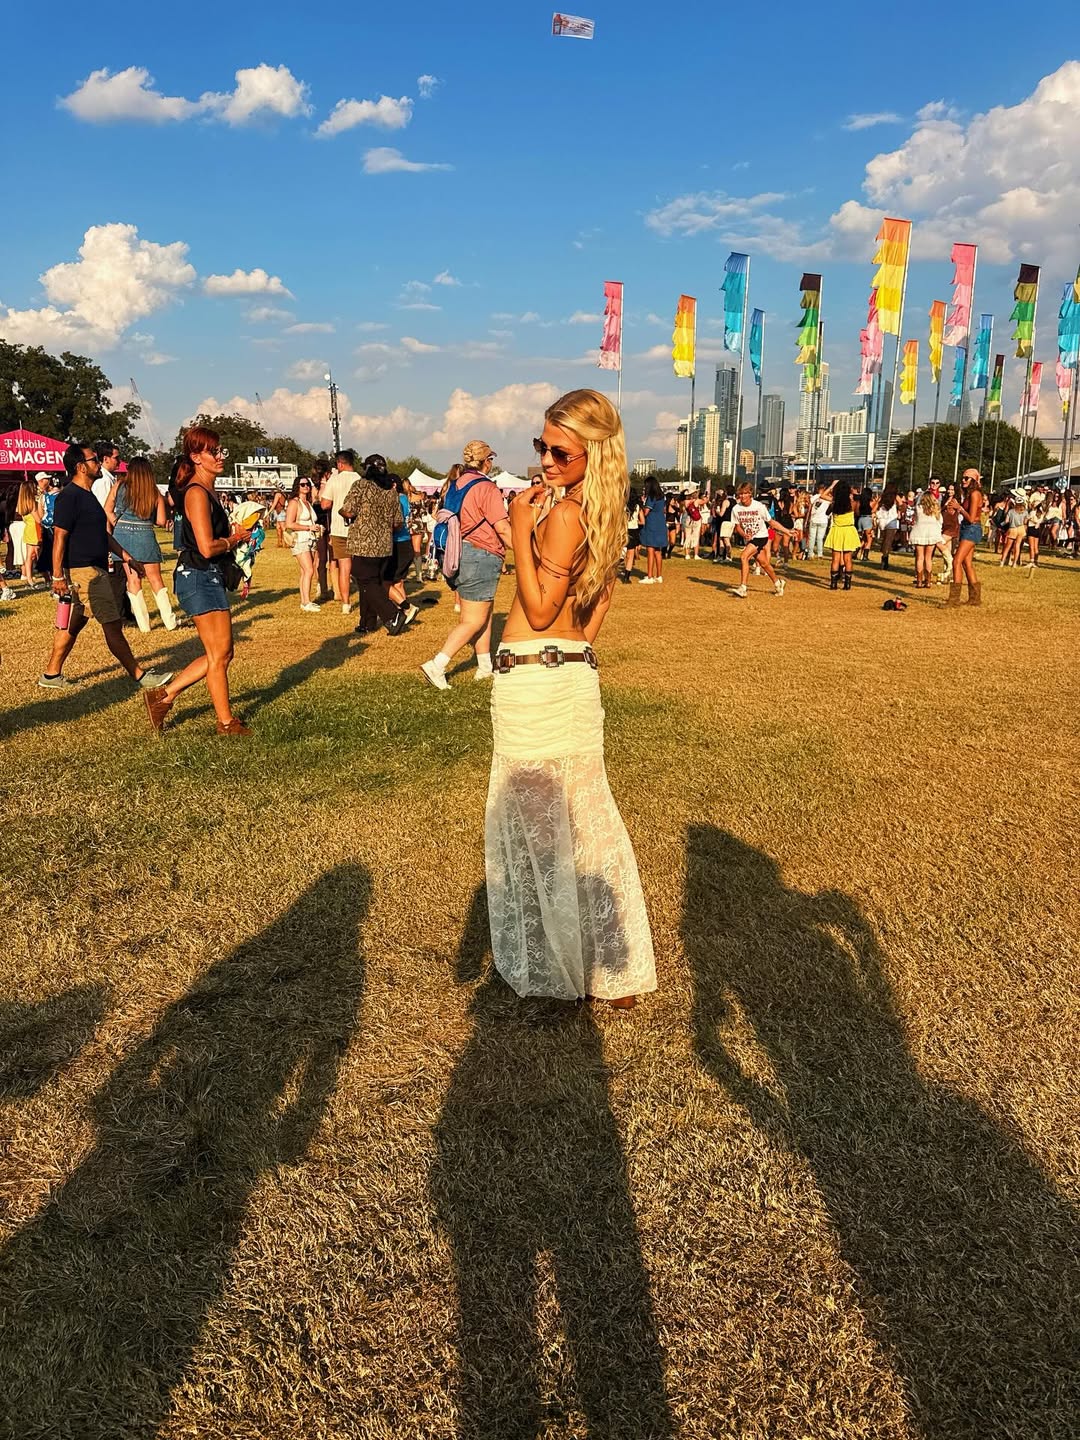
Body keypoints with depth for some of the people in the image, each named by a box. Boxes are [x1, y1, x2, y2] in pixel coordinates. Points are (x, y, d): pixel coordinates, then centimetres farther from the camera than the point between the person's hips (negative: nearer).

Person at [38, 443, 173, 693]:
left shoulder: (87, 495, 18)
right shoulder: (70, 496, -14)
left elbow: (103, 534, 24)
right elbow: (59, 536, -18)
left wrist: (126, 557, 20)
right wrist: (58, 576, -21)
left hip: (95, 570, 10)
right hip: (84, 571, -10)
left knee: (74, 624, 14)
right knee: (113, 625, -7)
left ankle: (52, 675, 21)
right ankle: (139, 676, -3)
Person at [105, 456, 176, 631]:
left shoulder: (119, 486, 0)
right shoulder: (154, 492, -2)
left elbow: (107, 510, 1)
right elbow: (161, 520, -1)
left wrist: (119, 526, 11)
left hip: (123, 536, 1)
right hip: (145, 537, 0)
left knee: (133, 580, 6)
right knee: (155, 579, 8)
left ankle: (143, 623, 7)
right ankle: (170, 621, 8)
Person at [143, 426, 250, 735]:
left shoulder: (206, 491, 15)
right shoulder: (197, 493, -16)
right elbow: (207, 547, -23)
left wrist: (232, 532, 8)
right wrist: (234, 539, -6)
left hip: (209, 578, 10)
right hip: (200, 579, -10)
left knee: (220, 654, 14)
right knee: (219, 654, 0)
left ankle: (163, 695, 21)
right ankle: (226, 723, 11)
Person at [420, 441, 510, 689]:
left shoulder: (455, 484, 11)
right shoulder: (486, 488, -13)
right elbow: (503, 528, -17)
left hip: (459, 553, 9)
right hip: (481, 556, -9)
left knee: (485, 613, 19)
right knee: (473, 621, -4)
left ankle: (485, 666, 24)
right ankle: (437, 666, -12)